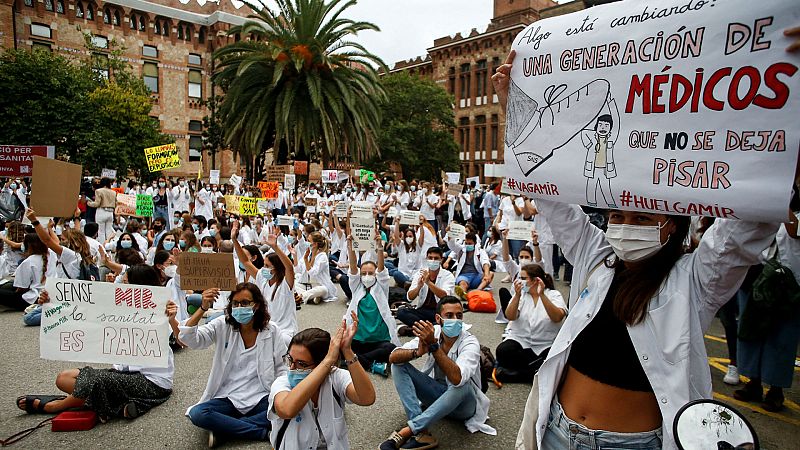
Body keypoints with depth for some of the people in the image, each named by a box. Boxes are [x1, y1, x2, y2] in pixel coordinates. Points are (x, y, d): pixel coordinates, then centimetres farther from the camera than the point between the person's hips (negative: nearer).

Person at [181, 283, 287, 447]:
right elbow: (188, 339, -15)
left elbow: (279, 369, 6)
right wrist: (203, 308, -28)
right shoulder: (222, 326, -1)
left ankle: (224, 428, -16)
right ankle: (262, 432, -20)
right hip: (227, 398, 0)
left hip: (260, 399, 0)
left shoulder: (271, 330, -1)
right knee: (197, 414, -29)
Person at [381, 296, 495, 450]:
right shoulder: (431, 332, -12)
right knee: (398, 365, -15)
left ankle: (404, 433, -35)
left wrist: (433, 345, -44)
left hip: (463, 402, -4)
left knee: (463, 385, -39)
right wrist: (417, 352, -39)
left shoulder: (470, 343, -22)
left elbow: (457, 378, -41)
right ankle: (421, 432, -30)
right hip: (436, 393, 4)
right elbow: (393, 357, -19)